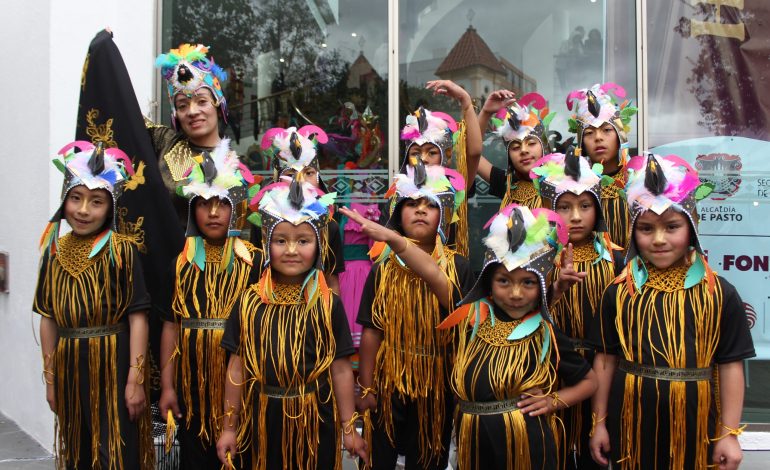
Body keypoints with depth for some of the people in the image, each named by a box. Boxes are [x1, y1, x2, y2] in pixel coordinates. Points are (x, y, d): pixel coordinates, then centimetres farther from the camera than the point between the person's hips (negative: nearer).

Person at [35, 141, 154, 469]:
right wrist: (50, 378, 10)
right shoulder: (55, 252, 5)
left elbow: (137, 317, -11)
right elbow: (48, 319, 9)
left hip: (115, 366, -5)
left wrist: (136, 379, -14)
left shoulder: (122, 251, -9)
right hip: (70, 368, 5)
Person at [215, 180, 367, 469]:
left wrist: (349, 429, 0)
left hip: (317, 420, -1)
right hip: (266, 419, 1)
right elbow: (237, 367, 2)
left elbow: (340, 370, -3)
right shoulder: (249, 303, -3)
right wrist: (229, 428, 5)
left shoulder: (329, 305, -6)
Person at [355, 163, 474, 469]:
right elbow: (372, 331, -4)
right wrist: (366, 390, -4)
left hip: (438, 385, 0)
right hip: (389, 383, 1)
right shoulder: (383, 268, -4)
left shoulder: (458, 268, -6)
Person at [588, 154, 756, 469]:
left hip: (694, 427, -1)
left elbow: (730, 366, -2)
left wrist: (730, 433, -1)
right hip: (631, 425, 1)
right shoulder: (618, 292, -2)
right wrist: (599, 422, 4)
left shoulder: (719, 293, -5)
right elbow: (605, 359, 3)